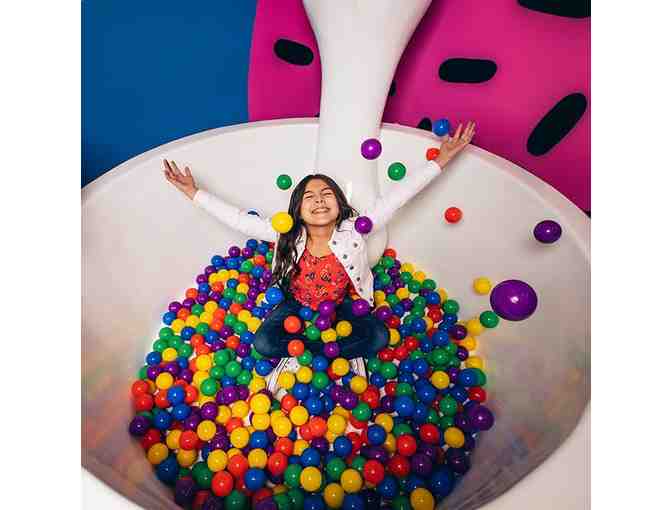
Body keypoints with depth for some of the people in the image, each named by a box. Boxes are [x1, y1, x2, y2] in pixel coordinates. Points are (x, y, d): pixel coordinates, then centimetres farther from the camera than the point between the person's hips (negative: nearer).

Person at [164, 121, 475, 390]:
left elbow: (397, 197, -24)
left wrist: (441, 161, -26)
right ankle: (345, 355, -11)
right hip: (297, 304, 1)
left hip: (343, 303, 0)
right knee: (263, 342, -24)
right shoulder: (286, 234, -17)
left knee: (378, 337, -26)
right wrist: (193, 193, -18)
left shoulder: (353, 230, -20)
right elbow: (238, 219, -16)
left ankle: (298, 353, -11)